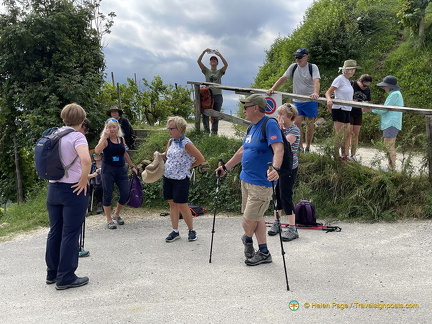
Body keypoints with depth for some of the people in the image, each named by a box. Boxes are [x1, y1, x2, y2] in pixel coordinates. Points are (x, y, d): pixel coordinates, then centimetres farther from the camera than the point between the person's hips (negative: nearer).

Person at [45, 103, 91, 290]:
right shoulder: (77, 136, -13)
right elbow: (85, 160, -30)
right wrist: (84, 180, -17)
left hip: (53, 188, 7)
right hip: (73, 190, -7)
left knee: (54, 232, 16)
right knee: (70, 234, 1)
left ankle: (52, 273, 27)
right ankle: (65, 278, 7)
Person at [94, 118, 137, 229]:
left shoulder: (121, 139, 8)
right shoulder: (105, 140, -8)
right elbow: (97, 151, -27)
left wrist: (132, 166, 23)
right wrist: (105, 137, -25)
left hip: (121, 169, 5)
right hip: (108, 169, -5)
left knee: (125, 193, 4)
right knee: (108, 194, 3)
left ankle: (116, 214, 28)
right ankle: (109, 220, 17)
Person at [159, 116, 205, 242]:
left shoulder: (186, 143, -14)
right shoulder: (171, 141, 8)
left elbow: (201, 159, -12)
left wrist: (189, 166, -4)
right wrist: (160, 155, 3)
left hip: (181, 179, -7)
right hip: (168, 177, 7)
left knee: (182, 205, 0)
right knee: (172, 204, 10)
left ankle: (191, 230, 18)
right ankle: (175, 231, 20)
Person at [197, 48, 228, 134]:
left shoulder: (220, 72, 10)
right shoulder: (206, 71, 11)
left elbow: (226, 64, -8)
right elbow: (198, 61, 1)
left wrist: (220, 55, -16)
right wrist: (204, 52, -9)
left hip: (218, 95, 0)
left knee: (216, 116, 5)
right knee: (205, 114, -6)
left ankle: (214, 132, 14)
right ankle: (206, 132, 4)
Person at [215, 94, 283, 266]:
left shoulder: (270, 124, -14)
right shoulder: (252, 127, 15)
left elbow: (278, 149, -27)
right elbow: (242, 151, 25)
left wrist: (275, 169, -43)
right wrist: (225, 167, 30)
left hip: (261, 183, -9)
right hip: (246, 179, 9)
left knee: (249, 220, -1)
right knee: (256, 217, 15)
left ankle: (247, 239, 31)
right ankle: (264, 253, 27)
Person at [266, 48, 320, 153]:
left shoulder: (313, 67, -5)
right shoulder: (293, 67, 6)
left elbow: (316, 81, -20)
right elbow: (283, 78, 3)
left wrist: (315, 93, -40)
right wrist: (272, 88, -11)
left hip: (310, 101, -3)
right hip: (297, 101, 3)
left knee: (310, 124, 4)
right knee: (296, 122, -8)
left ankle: (308, 147, 17)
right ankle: (300, 147, 3)